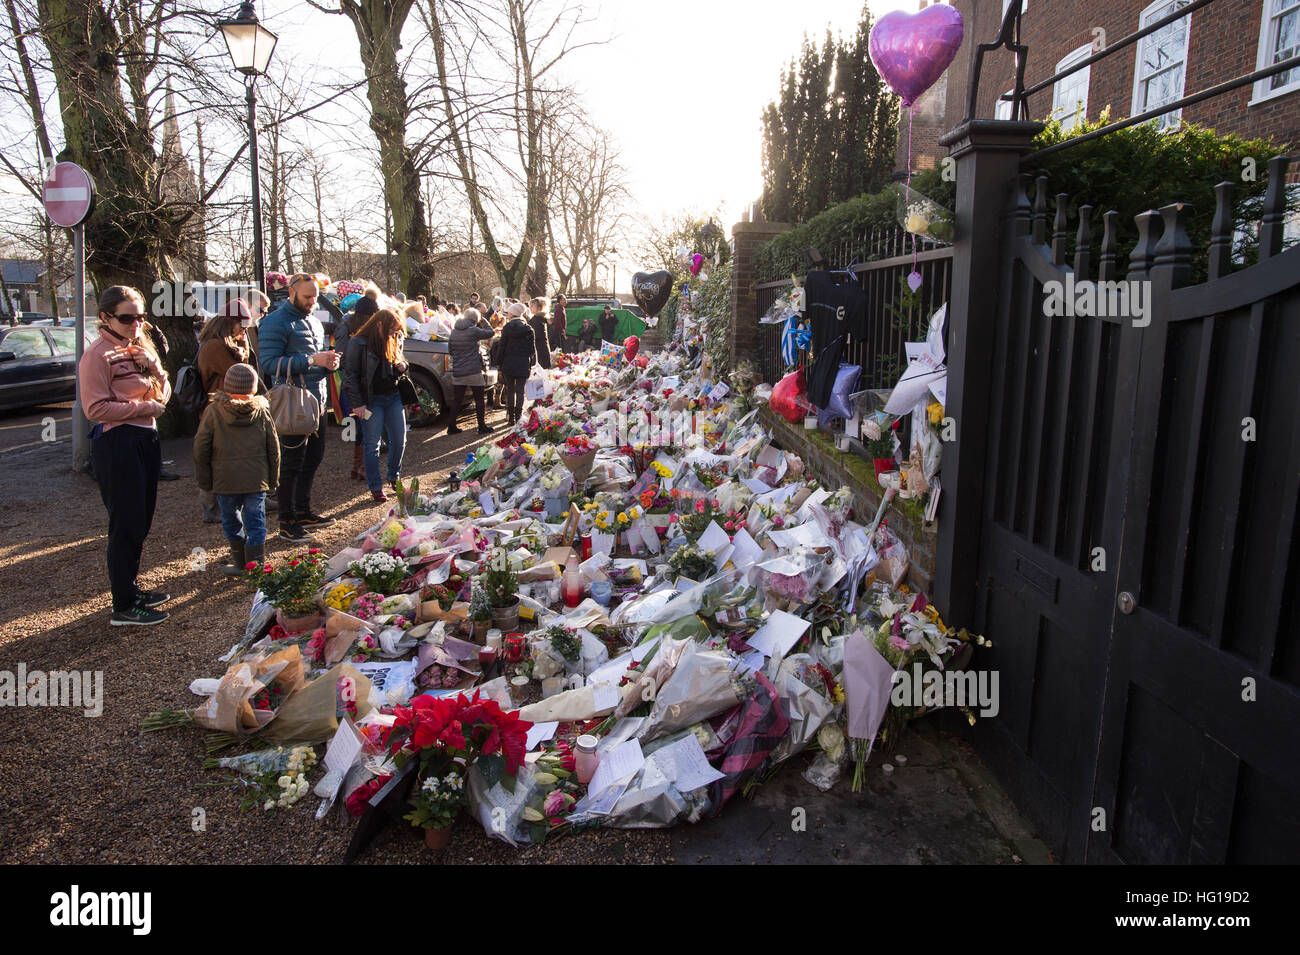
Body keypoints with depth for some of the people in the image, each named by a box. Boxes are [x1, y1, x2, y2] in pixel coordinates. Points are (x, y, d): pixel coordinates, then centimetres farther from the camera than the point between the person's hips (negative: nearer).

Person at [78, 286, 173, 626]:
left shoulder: (140, 346, 13)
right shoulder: (98, 355, -11)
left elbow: (164, 391, 12)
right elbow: (97, 408, -17)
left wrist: (153, 366, -6)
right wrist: (146, 407, -14)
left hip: (146, 438, 8)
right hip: (117, 444, -8)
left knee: (141, 521, 16)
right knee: (126, 525, -4)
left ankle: (130, 589, 30)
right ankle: (123, 607, 4)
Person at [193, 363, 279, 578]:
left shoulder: (213, 411, -1)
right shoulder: (262, 412, 3)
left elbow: (201, 449, 0)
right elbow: (273, 449, 7)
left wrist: (205, 480, 9)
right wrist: (273, 479, 16)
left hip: (225, 479, -1)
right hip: (257, 479, 1)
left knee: (231, 521, 14)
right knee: (256, 523, 4)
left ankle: (240, 562, 22)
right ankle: (256, 566, 2)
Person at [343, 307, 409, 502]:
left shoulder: (394, 341, 10)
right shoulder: (359, 343, -9)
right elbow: (350, 375, -9)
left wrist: (402, 367, 1)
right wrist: (357, 403, -14)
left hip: (394, 397, 6)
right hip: (371, 401, -6)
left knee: (399, 440, 9)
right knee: (372, 445, -1)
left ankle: (394, 477, 29)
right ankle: (375, 487, 7)